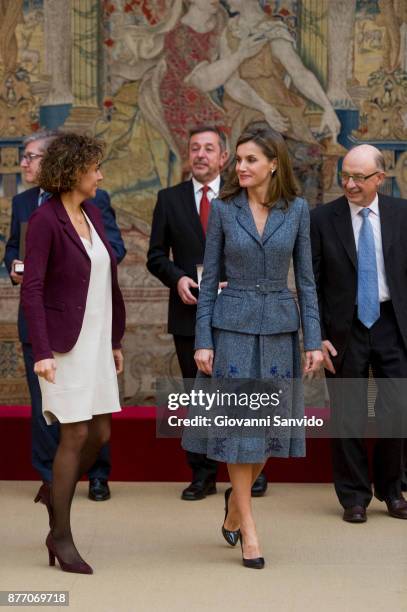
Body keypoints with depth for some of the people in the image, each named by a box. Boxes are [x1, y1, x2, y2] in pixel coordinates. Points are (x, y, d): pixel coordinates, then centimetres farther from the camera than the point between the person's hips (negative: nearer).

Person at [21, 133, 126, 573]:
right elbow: (31, 290, -16)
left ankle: (57, 494, 33)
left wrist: (115, 341, 17)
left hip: (96, 338, 7)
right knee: (76, 435, -6)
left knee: (100, 434, 8)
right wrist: (41, 352, -22)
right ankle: (61, 537, 7)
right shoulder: (44, 220, -12)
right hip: (65, 342, -7)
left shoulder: (91, 214, 11)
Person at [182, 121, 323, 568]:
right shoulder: (223, 208, -1)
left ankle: (236, 500, 32)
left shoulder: (296, 209, 2)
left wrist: (313, 340, -1)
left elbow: (305, 278, 4)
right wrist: (202, 340, -5)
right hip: (233, 325, -2)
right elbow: (209, 278, 0)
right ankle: (248, 531, 6)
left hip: (279, 326, 2)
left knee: (271, 423, 7)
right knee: (238, 422, -1)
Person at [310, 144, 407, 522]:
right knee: (347, 417, 5)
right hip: (345, 329, -1)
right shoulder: (323, 219, -2)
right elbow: (311, 284, -1)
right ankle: (354, 497, 18)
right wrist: (318, 336, -6)